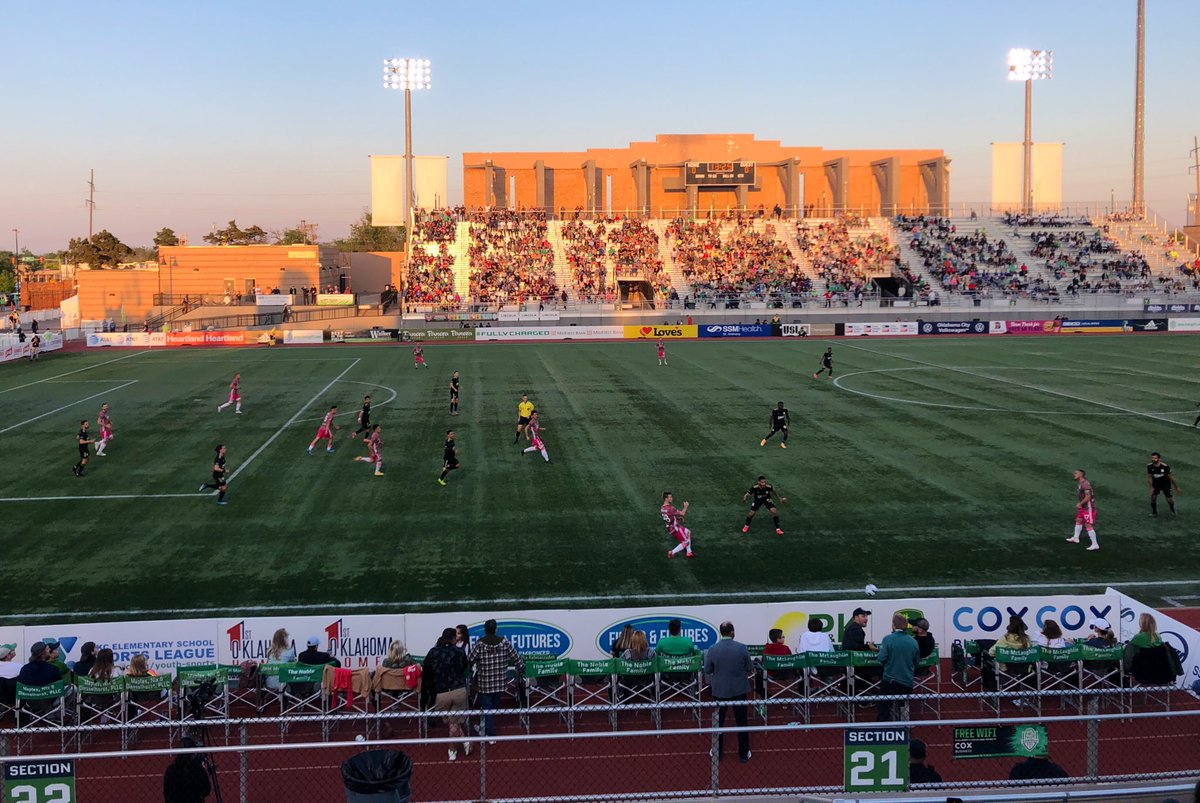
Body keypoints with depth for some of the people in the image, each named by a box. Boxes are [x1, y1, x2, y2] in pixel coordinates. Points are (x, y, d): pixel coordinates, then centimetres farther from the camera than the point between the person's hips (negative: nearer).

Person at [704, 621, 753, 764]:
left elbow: (707, 670, -5)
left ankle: (717, 752, 25)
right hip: (739, 689, 0)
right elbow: (749, 668, -5)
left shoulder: (712, 650, -14)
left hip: (720, 690, 0)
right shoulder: (742, 648, -14)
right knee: (741, 722, 12)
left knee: (718, 722, 16)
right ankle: (743, 754, 19)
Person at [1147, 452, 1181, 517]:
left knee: (1169, 499, -2)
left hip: (1166, 484, -2)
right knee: (1153, 496, -13)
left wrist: (1176, 487, -7)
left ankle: (1172, 510, 32)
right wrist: (1151, 487, -9)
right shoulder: (1149, 466, -18)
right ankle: (1154, 512, 10)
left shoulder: (1165, 466, -27)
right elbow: (1149, 477, -4)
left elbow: (1171, 477, -16)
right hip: (1156, 484, 2)